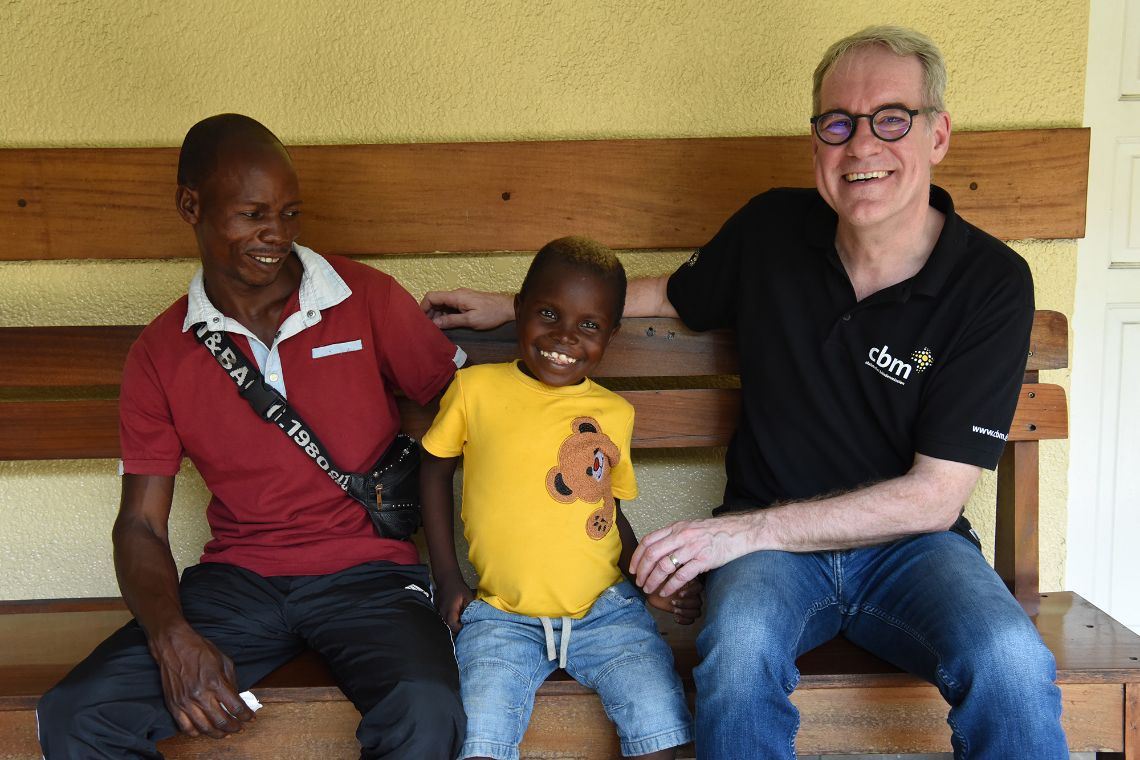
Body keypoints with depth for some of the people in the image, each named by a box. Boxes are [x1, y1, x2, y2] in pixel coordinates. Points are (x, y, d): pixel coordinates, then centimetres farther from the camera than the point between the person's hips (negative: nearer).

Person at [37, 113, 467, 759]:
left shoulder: (369, 300, 1)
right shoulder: (160, 355, 6)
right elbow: (141, 523, 6)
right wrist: (172, 638, -14)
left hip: (366, 572, -2)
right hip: (236, 578, 2)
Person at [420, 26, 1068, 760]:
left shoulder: (992, 282, -9)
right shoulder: (773, 229, -1)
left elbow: (934, 496, -13)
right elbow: (670, 296, 21)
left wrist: (749, 528, -19)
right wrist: (511, 306, 20)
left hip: (909, 544, -1)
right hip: (773, 544, 1)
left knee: (1011, 663, -33)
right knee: (741, 645, -34)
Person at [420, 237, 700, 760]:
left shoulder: (615, 413, 6)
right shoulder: (476, 388, -2)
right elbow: (435, 469, 12)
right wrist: (447, 578, 6)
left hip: (605, 612, 2)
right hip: (501, 616, -1)